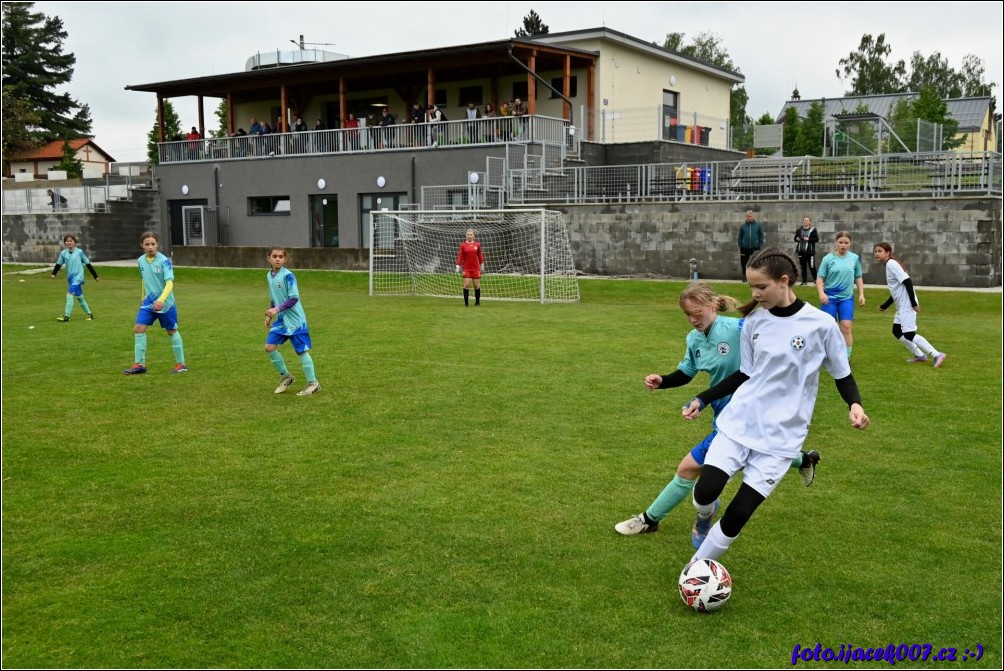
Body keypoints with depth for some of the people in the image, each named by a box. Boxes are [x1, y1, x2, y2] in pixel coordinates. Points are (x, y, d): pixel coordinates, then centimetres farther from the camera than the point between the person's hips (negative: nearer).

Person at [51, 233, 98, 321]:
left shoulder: (79, 252, -5)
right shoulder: (63, 253, 5)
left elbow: (88, 264, 1)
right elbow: (58, 264, 9)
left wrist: (95, 275, 6)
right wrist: (54, 273, -8)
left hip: (78, 277, -5)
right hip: (70, 278, 5)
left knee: (69, 294, -18)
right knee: (79, 297, 13)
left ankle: (66, 316, -18)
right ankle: (89, 314, 27)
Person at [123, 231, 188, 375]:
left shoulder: (164, 261, -16)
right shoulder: (141, 261, 2)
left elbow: (169, 283, -23)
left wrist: (161, 300, -36)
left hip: (165, 304, -5)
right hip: (148, 302, 5)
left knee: (172, 331, 6)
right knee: (139, 329, -6)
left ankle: (181, 364, 18)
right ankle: (139, 364, 1)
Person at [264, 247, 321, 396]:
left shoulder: (287, 275, -15)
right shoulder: (270, 275, 8)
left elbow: (294, 298, -19)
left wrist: (277, 309, -23)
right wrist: (269, 316, 14)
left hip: (295, 319, -7)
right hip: (281, 319, 7)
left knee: (301, 350, -2)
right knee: (269, 346, 0)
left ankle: (313, 384, 8)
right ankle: (285, 376, 17)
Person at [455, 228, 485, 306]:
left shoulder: (477, 244, 2)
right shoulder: (463, 245, -1)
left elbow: (480, 255, 10)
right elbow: (460, 256, -1)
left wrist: (482, 265, 13)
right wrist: (458, 266, -6)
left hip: (476, 268, 1)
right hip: (466, 268, -1)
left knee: (477, 285, 5)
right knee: (466, 285, -8)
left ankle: (477, 302, 19)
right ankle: (466, 302, -1)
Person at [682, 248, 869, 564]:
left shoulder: (821, 324, -9)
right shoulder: (753, 321, 3)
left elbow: (842, 374, 2)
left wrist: (854, 404, -18)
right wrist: (702, 399, 10)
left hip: (781, 435, -3)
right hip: (739, 421, 3)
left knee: (739, 513, -7)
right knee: (705, 492, -13)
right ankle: (705, 516, 25)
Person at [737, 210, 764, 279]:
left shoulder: (758, 225, 2)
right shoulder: (743, 226, 5)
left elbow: (761, 236, 5)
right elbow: (740, 237, 9)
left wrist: (760, 246, -1)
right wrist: (740, 247, 3)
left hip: (755, 248, -1)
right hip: (745, 248, 1)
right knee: (744, 263, 5)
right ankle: (744, 277, 17)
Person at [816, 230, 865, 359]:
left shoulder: (855, 258, 4)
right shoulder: (828, 258, -3)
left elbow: (858, 278, 13)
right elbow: (820, 278, -2)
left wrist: (861, 294, 6)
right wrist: (821, 293, -17)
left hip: (847, 297, 1)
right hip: (829, 297, -1)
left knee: (846, 327, -7)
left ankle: (846, 358, 1)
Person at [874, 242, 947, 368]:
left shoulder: (891, 264, -13)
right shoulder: (890, 265, 16)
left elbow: (908, 282, -22)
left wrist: (913, 303, -23)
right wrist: (885, 306, 27)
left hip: (907, 305, -10)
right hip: (902, 305, 10)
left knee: (909, 334, -11)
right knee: (897, 331, 15)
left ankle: (937, 355, -9)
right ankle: (919, 355, 21)